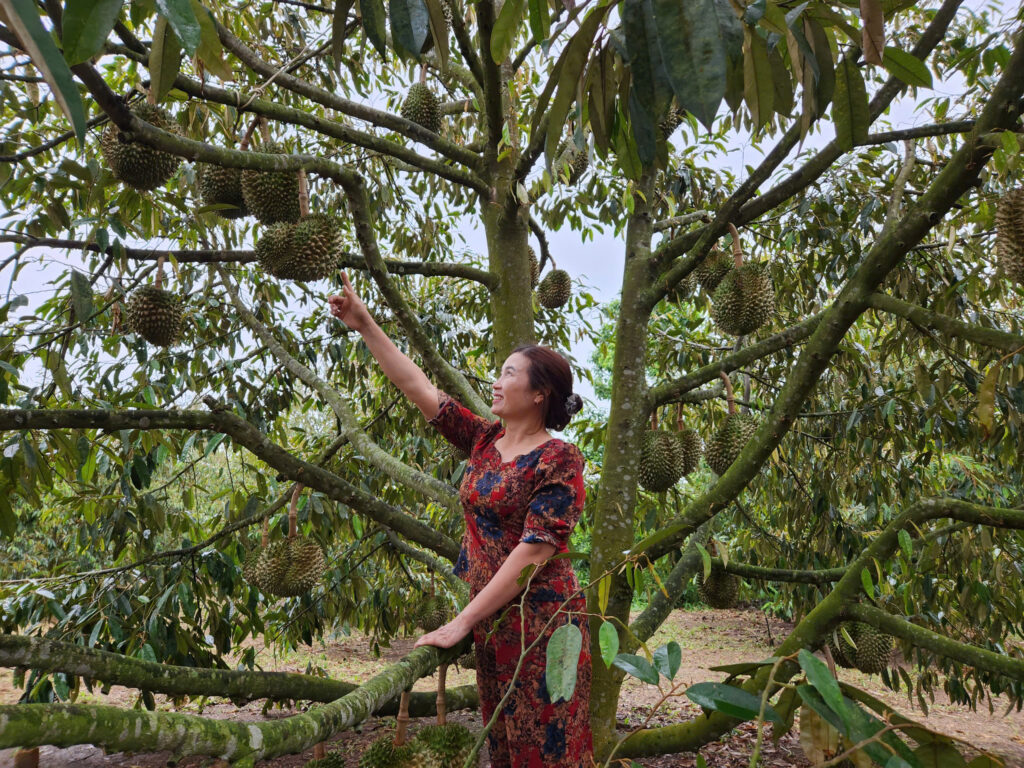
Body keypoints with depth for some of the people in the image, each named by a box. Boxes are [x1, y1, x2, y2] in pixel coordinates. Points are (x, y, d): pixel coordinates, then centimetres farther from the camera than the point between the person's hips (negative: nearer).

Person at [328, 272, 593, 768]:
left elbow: (533, 551, -20)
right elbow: (417, 385, 6)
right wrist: (364, 324, 4)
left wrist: (463, 621, -21)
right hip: (490, 623, 7)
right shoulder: (485, 440, 6)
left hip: (541, 622, -7)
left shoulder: (559, 459, -14)